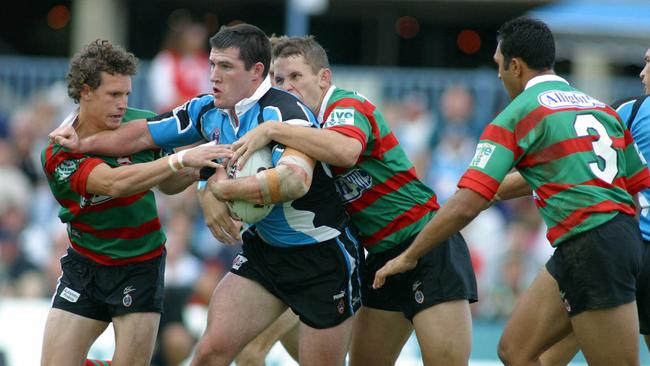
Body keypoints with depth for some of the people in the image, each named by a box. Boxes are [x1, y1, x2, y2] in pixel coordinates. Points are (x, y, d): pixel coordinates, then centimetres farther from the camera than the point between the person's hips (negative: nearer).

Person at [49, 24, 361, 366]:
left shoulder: (286, 111, -24)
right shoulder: (208, 111, 0)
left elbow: (296, 180, -40)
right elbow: (143, 134, 13)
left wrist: (225, 189, -32)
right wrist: (84, 143, 9)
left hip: (322, 257, -7)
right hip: (264, 249, 7)